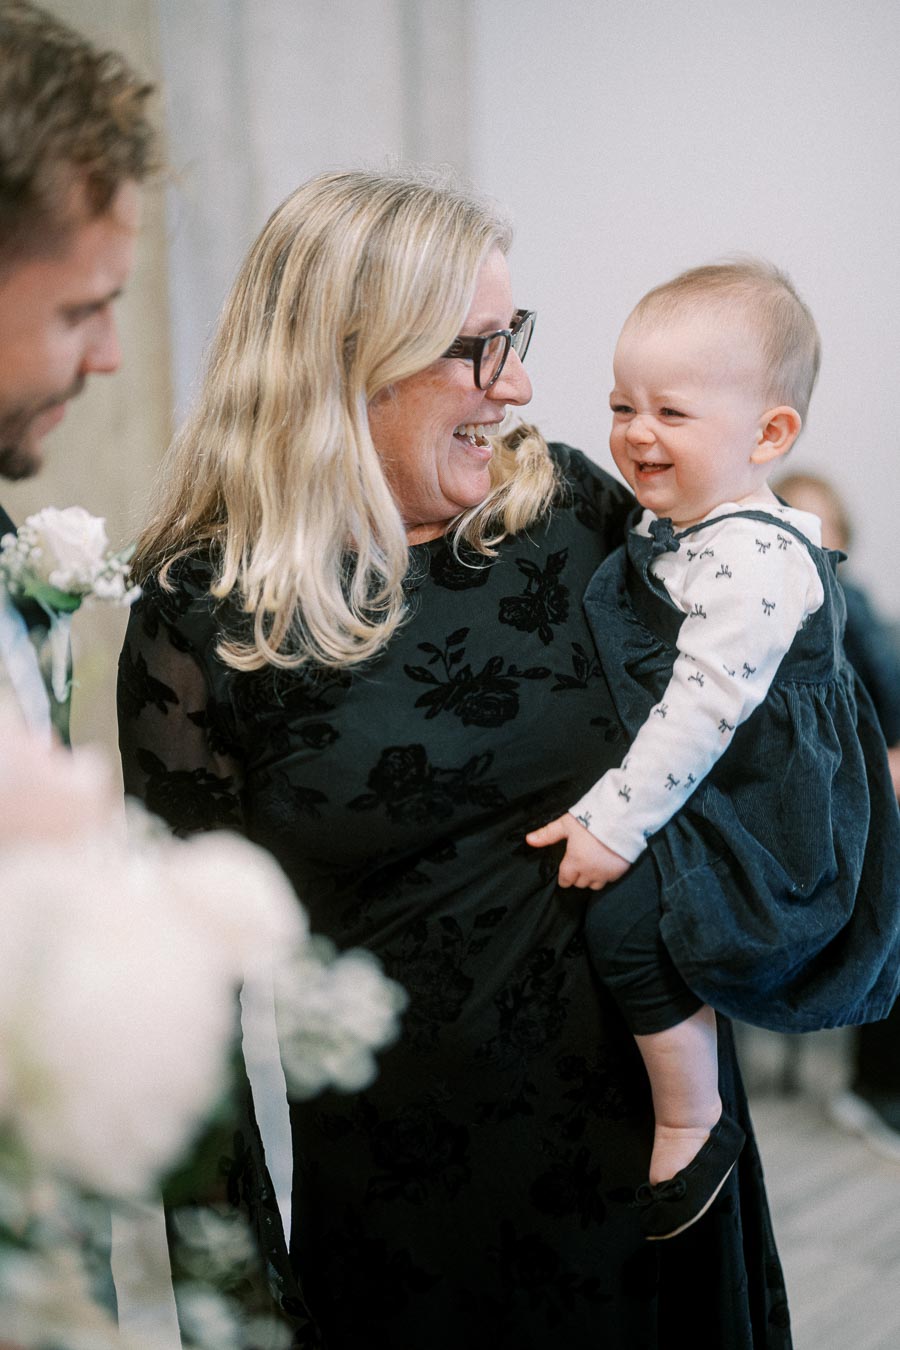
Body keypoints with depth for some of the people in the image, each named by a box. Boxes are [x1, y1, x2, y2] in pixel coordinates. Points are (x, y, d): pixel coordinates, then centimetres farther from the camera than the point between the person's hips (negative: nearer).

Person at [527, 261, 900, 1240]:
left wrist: (617, 821, -25)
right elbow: (651, 671, 21)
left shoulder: (752, 559, -24)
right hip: (707, 791, 10)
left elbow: (703, 707, -27)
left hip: (758, 809, -10)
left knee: (628, 924, -20)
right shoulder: (670, 525, 7)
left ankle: (693, 1128, -1)